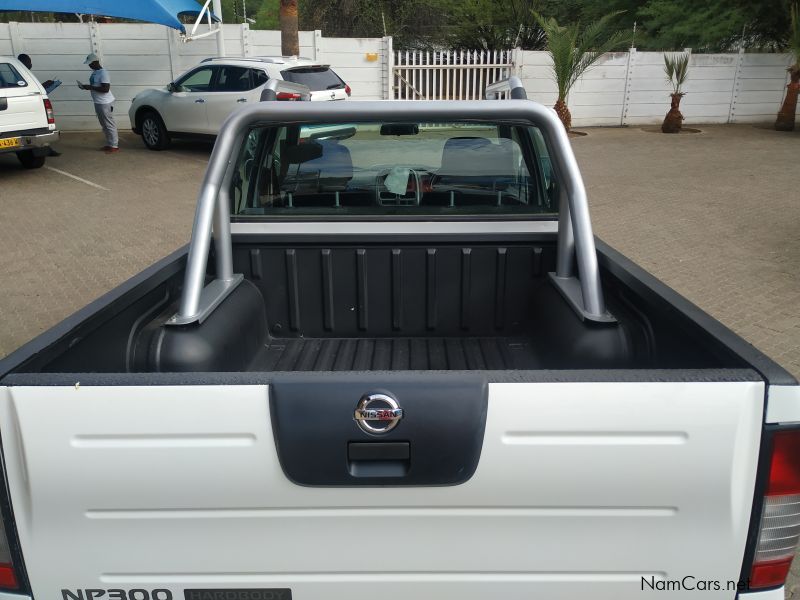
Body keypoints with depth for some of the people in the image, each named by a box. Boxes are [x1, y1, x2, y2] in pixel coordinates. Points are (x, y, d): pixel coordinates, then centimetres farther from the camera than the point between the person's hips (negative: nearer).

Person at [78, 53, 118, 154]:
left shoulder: (103, 73, -17)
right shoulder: (94, 72, 12)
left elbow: (106, 89, -24)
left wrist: (90, 87, -21)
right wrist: (86, 86, 5)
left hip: (105, 103, -10)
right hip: (98, 103, 10)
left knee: (109, 125, -6)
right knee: (104, 125, 13)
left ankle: (114, 146, -3)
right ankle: (109, 144, 20)